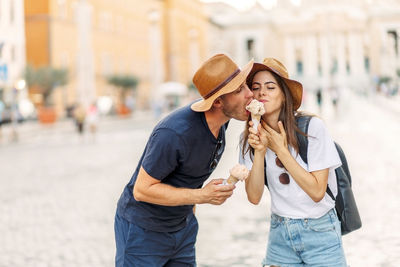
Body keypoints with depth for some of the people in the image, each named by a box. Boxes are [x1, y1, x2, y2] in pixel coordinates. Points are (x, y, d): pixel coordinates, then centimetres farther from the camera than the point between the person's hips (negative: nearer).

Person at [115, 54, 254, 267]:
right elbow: (142, 189, -26)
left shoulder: (221, 120, -6)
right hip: (143, 230, -7)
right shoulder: (174, 133, -33)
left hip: (183, 226, 7)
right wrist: (201, 196, -29)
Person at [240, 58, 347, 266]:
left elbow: (317, 192, -17)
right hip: (280, 234, 3)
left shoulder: (312, 127, -16)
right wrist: (259, 151, -22)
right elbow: (254, 197, -11)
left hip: (319, 233, -3)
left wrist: (280, 150, -20)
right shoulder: (251, 137, -4)